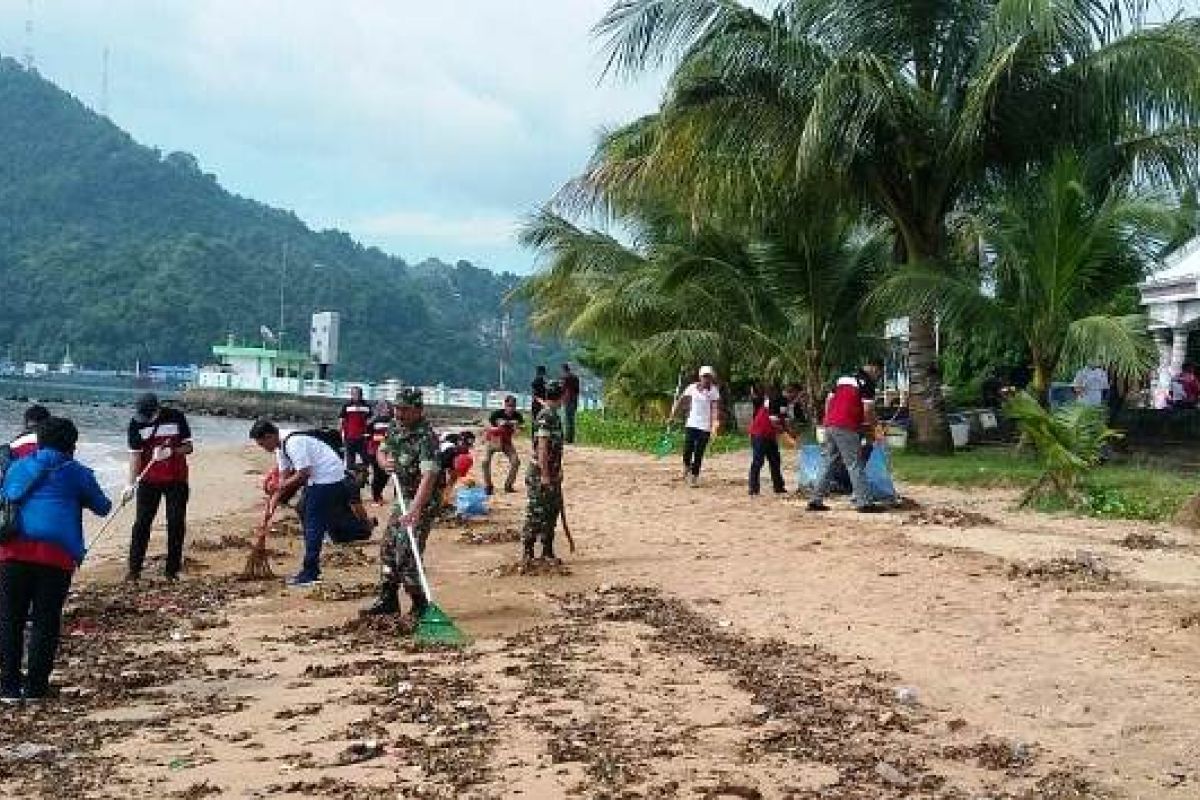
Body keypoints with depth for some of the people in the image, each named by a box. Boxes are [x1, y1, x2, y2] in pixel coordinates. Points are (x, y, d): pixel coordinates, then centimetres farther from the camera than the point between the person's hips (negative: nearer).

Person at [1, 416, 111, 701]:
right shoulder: (76, 473, 12)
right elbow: (102, 508, 21)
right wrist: (82, 498, 42)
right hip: (56, 552, -2)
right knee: (46, 621, 4)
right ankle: (35, 686, 6)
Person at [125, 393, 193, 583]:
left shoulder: (176, 417, -8)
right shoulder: (136, 423, -7)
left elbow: (188, 447, -3)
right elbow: (135, 455, -9)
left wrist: (172, 451, -23)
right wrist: (131, 484, -17)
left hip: (176, 480, 0)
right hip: (149, 480, 0)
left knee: (176, 523, 2)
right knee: (142, 522, -2)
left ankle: (172, 570, 11)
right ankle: (134, 569, 5)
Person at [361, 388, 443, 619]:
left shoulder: (426, 437, -24)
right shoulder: (397, 429, 3)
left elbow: (429, 476, -34)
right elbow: (382, 451, 19)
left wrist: (414, 511, -43)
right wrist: (385, 462, -7)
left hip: (423, 500, -9)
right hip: (403, 497, 9)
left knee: (406, 554, -13)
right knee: (388, 548, 15)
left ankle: (420, 606, 1)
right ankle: (388, 600, 29)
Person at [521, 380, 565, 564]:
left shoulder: (554, 416, 13)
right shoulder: (545, 417, -17)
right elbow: (542, 447, -22)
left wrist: (558, 471, 24)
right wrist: (545, 475, -22)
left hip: (551, 473, 10)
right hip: (540, 474, -10)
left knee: (552, 512, 13)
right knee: (536, 514, -4)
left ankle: (547, 551, 20)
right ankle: (527, 552, 2)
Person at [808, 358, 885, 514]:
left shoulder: (842, 378, 20)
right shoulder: (867, 383, -3)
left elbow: (828, 401, 19)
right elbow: (868, 409, -11)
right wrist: (872, 425, 6)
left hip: (830, 426, 7)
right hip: (847, 428, -7)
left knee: (828, 464, 12)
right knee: (855, 466, -3)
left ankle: (816, 500, 11)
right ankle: (863, 502, -4)